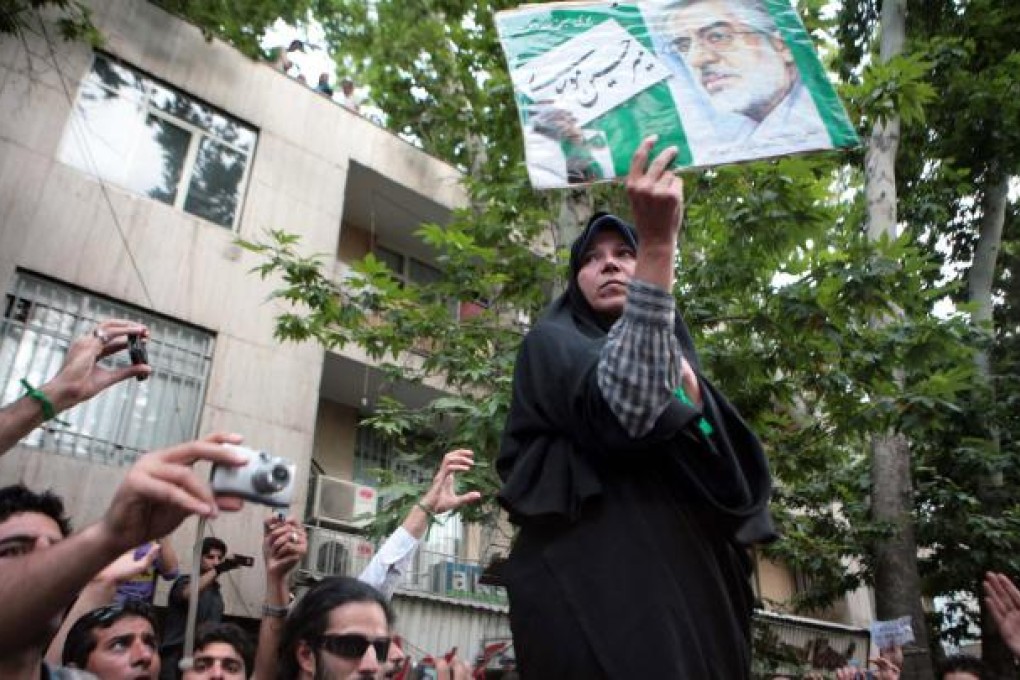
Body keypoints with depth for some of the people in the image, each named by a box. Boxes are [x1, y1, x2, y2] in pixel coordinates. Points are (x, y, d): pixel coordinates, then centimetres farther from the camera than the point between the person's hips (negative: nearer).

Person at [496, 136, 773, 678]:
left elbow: (739, 486, 10)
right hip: (599, 595, -6)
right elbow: (626, 407, -22)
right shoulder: (552, 344, 2)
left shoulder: (674, 356, 21)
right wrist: (660, 242, -26)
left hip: (690, 593, 7)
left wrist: (692, 394, -7)